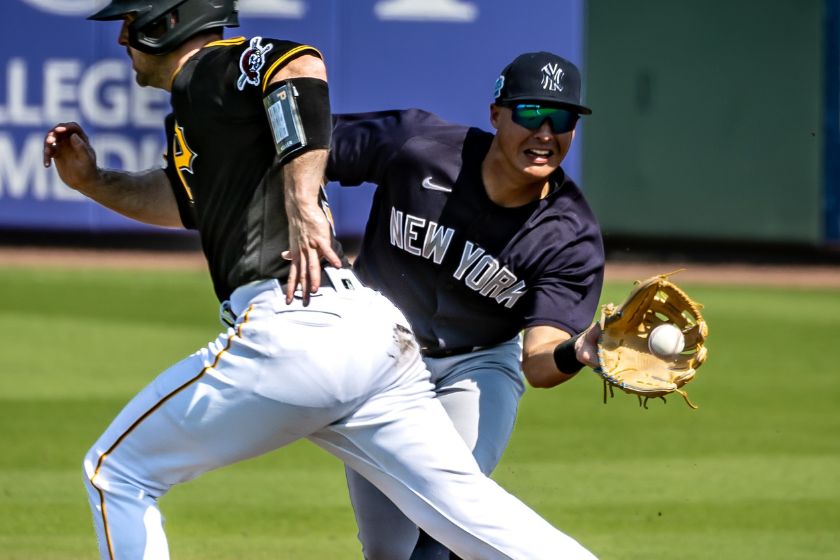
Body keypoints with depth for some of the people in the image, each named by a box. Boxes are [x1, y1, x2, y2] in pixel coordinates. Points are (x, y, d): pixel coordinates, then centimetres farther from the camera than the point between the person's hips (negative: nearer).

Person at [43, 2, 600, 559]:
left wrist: (302, 202, -28)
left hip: (293, 327, -9)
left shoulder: (208, 70, 1)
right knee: (471, 513, -1)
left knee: (117, 473, 6)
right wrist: (93, 181, 37)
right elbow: (190, 201, 48)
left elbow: (299, 64, -21)